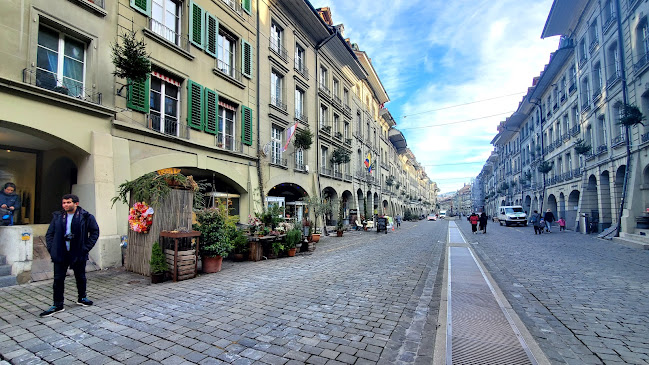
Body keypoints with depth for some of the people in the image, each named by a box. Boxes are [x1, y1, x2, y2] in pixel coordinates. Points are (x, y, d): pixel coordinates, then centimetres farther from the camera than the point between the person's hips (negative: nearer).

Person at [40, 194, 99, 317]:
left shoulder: (86, 217, -5)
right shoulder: (57, 217, 5)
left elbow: (95, 232, -1)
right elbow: (49, 234, 11)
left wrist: (86, 247, -7)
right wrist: (51, 248, -1)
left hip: (78, 254, -2)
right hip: (60, 254, 2)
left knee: (80, 277, 12)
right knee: (58, 279, 4)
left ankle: (81, 298, 31)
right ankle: (58, 305, 17)